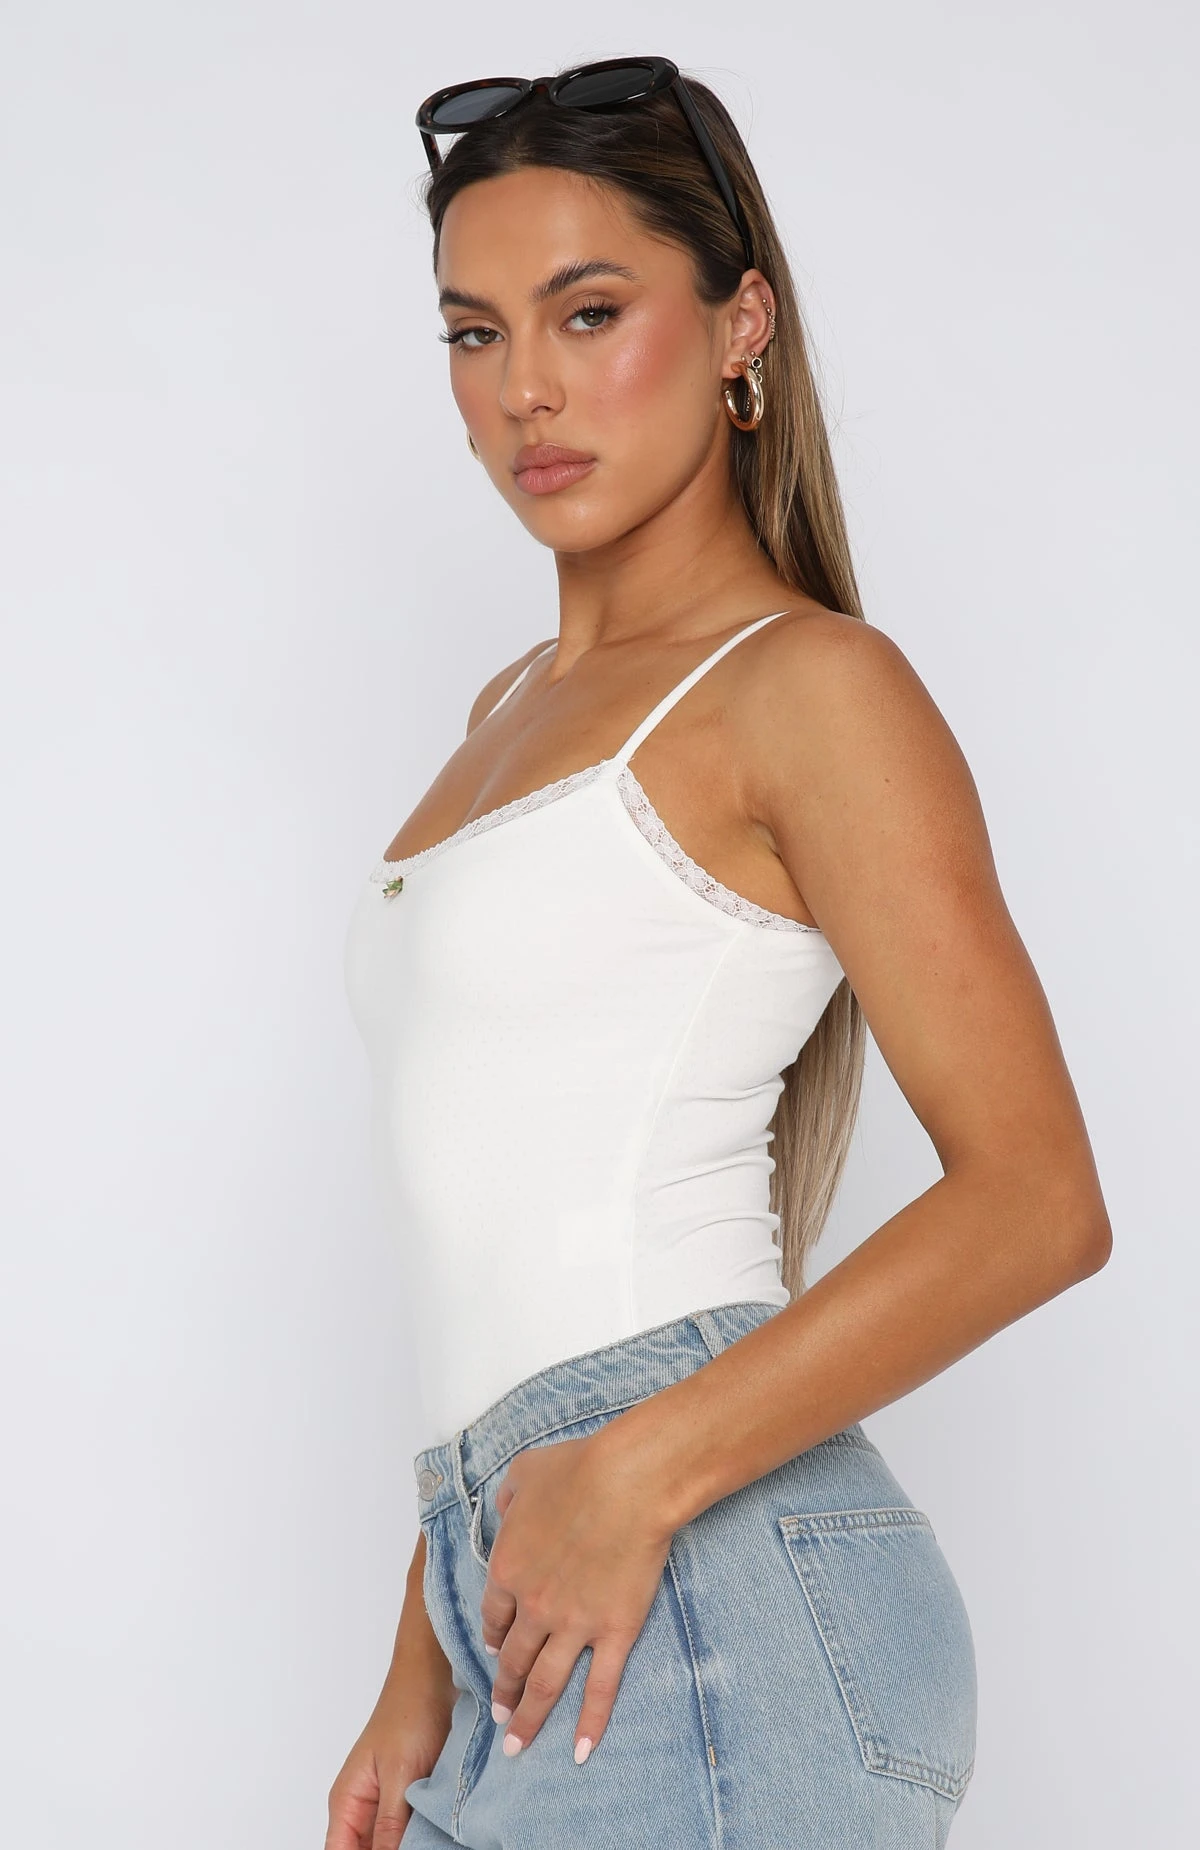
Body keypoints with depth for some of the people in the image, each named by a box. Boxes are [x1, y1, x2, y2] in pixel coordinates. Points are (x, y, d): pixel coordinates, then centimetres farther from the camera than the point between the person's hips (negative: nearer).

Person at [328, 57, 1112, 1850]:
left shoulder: (804, 685, -5)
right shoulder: (518, 709, 18)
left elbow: (1036, 1202, -12)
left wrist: (640, 1474, -19)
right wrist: (424, 1675, 14)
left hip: (701, 1600, -7)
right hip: (527, 1597, 7)